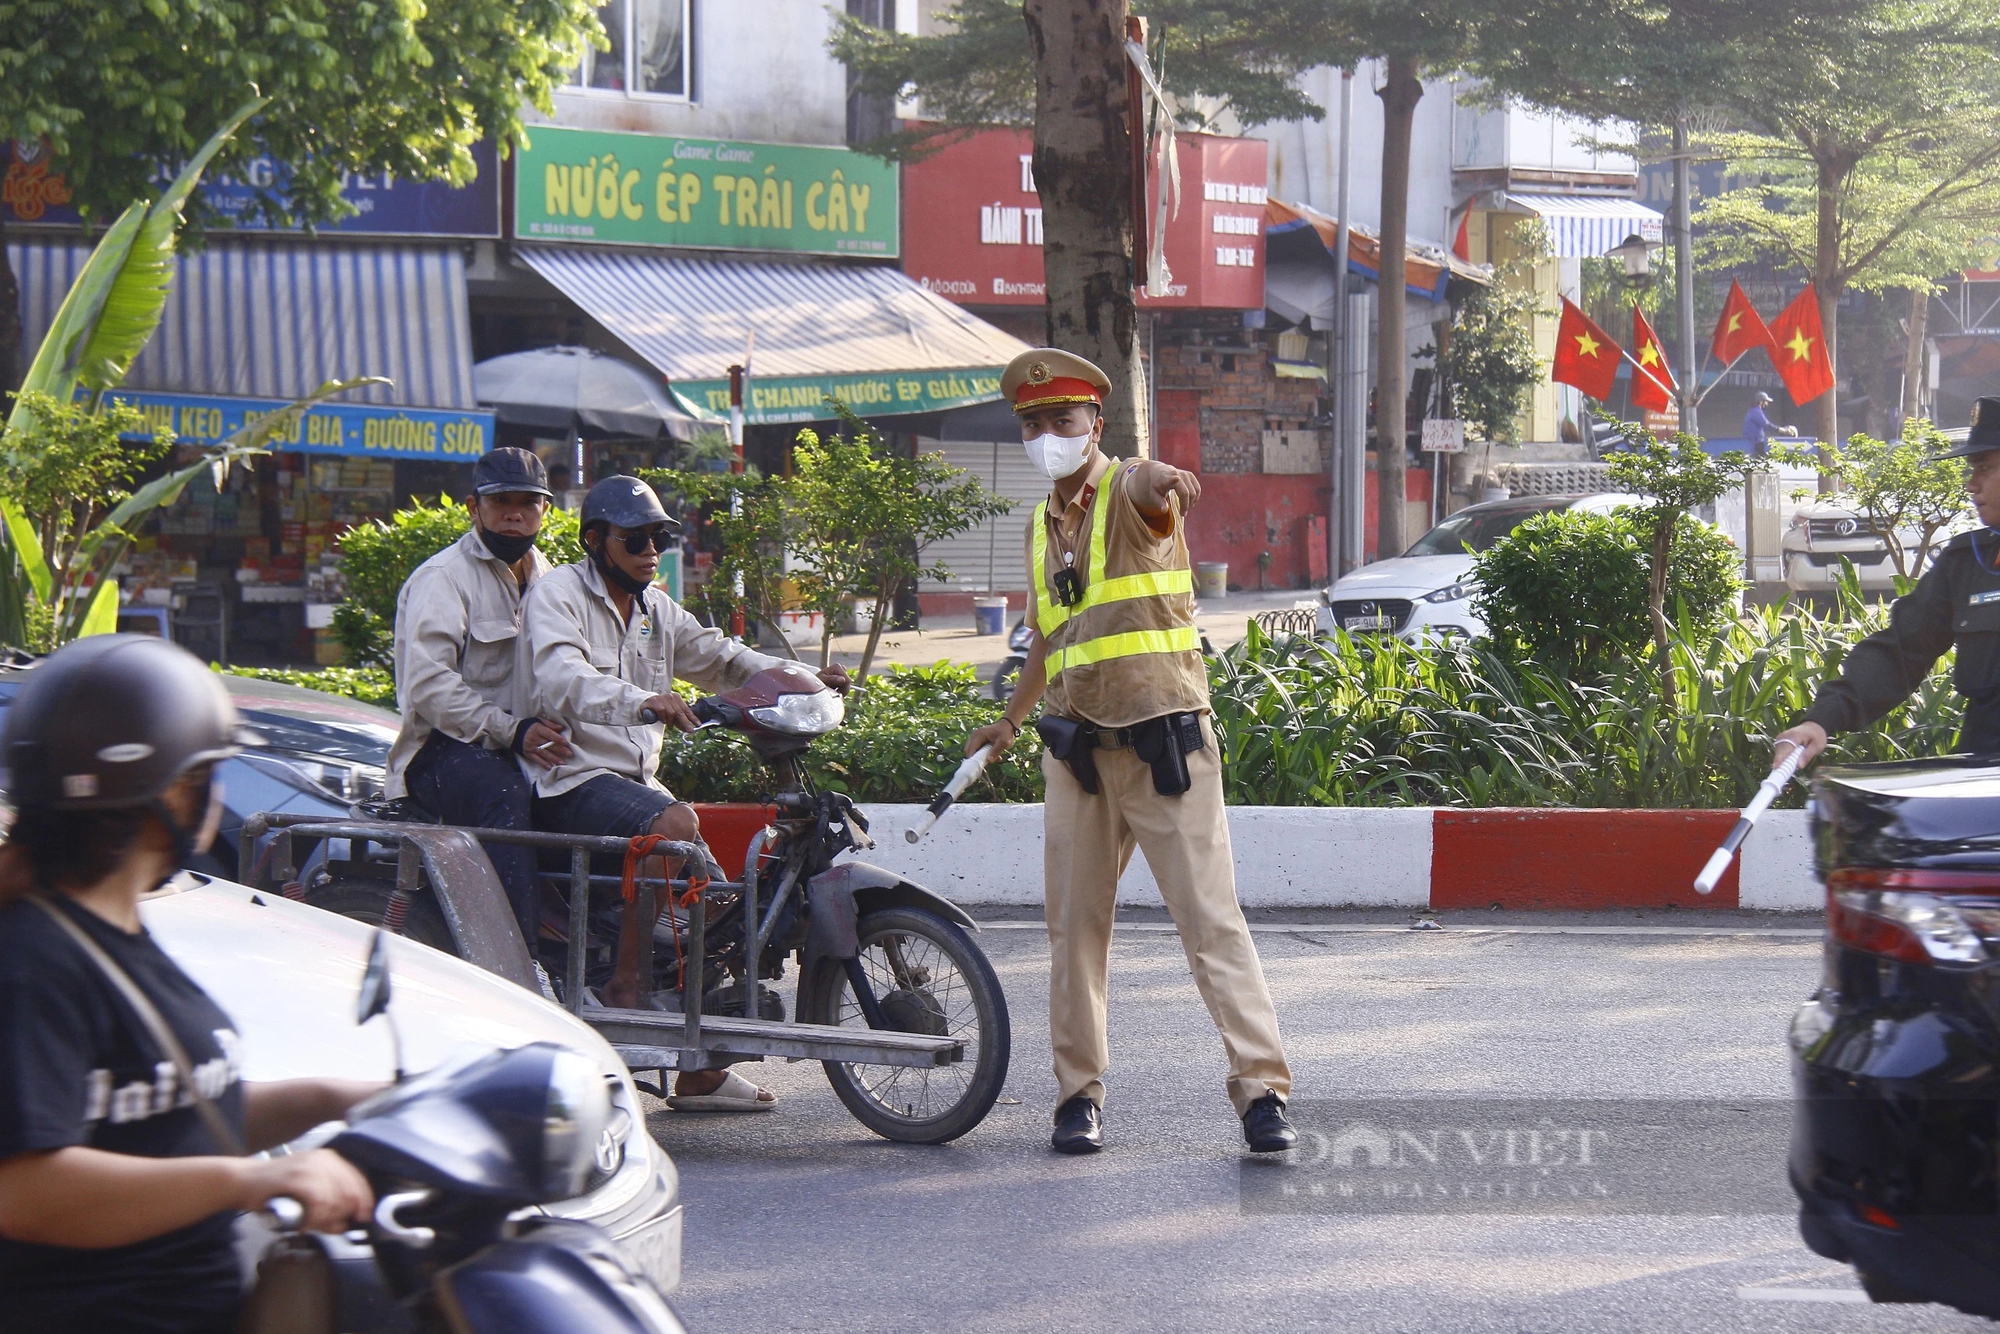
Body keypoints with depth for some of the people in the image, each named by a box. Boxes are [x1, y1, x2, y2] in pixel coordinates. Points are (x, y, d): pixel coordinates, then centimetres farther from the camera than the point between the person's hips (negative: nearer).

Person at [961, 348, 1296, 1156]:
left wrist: (1164, 482, -56)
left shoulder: (1129, 491, -4)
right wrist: (1010, 723, 42)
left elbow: (1154, 488, -31)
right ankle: (1079, 1094, 15)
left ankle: (1262, 1089, -9)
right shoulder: (1041, 526, 15)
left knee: (1211, 917, -8)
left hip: (1164, 741, -6)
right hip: (1076, 748, 6)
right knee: (1075, 927, 7)